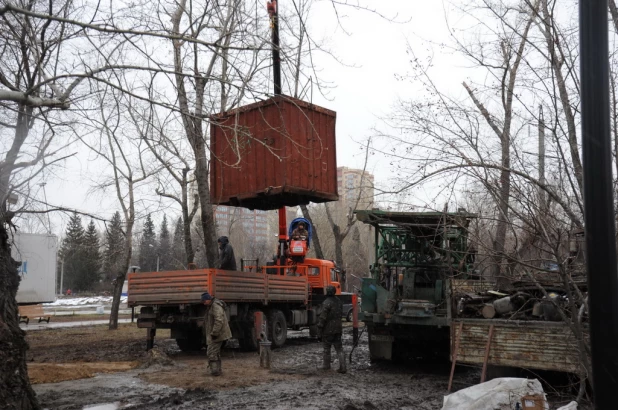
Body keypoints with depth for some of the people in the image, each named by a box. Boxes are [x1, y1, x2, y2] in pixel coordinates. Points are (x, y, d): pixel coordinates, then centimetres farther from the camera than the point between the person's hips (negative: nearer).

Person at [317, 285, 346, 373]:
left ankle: (326, 365, 19)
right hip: (338, 329, 7)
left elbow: (323, 317, -19)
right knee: (339, 348, 7)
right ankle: (342, 367, 1)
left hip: (328, 329, -7)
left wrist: (319, 329, -14)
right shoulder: (339, 302, 9)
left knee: (326, 348, 8)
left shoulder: (327, 302, -17)